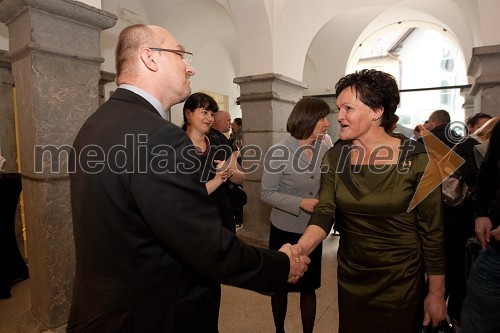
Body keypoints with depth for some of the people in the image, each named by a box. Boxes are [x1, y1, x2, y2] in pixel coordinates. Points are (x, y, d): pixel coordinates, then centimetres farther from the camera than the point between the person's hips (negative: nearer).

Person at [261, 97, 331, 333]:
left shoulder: (325, 151, -4)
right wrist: (300, 203, -24)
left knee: (309, 286, 15)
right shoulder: (279, 151, -16)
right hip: (284, 231, -3)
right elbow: (266, 193, -14)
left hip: (313, 231, 3)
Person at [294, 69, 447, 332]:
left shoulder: (416, 159, -16)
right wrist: (300, 248, -32)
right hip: (349, 277, 4)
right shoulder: (334, 157, -6)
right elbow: (324, 212, -14)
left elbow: (432, 232, -10)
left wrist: (437, 294, -4)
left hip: (400, 281, -3)